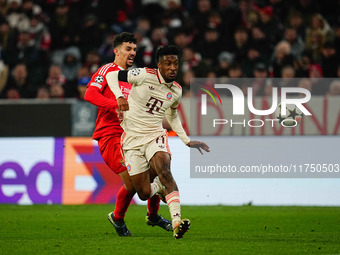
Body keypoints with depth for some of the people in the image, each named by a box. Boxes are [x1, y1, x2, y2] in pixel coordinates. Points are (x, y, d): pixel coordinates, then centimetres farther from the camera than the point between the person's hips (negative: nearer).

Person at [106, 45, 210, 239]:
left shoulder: (176, 91, 6)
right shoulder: (145, 75, -11)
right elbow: (112, 75, -4)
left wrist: (187, 141, 24)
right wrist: (120, 97, -22)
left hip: (155, 135, 2)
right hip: (132, 138, -2)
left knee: (163, 169, -31)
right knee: (144, 194, -5)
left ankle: (177, 222, -41)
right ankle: (159, 187, 35)